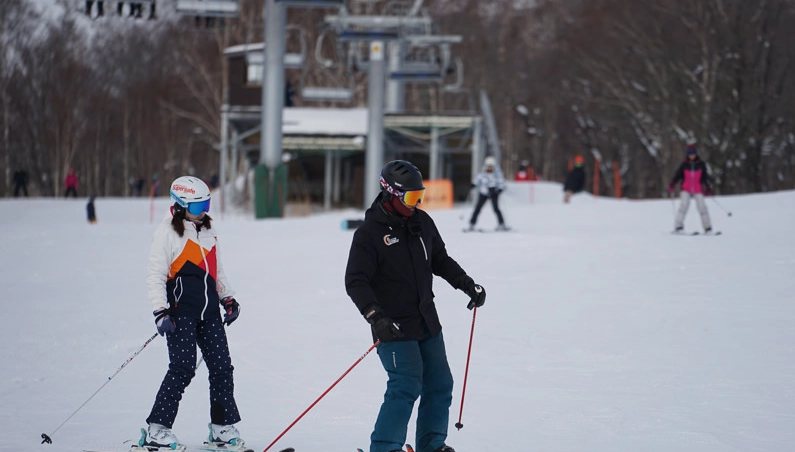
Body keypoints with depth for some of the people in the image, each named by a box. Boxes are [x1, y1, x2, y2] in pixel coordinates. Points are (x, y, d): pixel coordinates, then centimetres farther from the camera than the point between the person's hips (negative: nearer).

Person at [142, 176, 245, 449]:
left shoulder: (208, 230, 16)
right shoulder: (168, 232, -5)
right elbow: (155, 275, -9)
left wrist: (228, 299, 22)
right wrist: (160, 311, -16)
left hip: (209, 311, 7)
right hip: (181, 311, -7)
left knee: (222, 366, 3)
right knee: (183, 368, -15)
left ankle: (223, 427, 13)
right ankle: (156, 430, -10)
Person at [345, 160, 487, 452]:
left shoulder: (422, 222, 7)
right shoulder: (370, 233, -13)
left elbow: (440, 261, 21)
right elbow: (355, 282, -17)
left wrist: (468, 285, 11)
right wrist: (375, 316, -29)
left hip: (427, 323, 7)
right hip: (394, 328, -7)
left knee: (439, 385, 10)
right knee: (407, 387, -14)